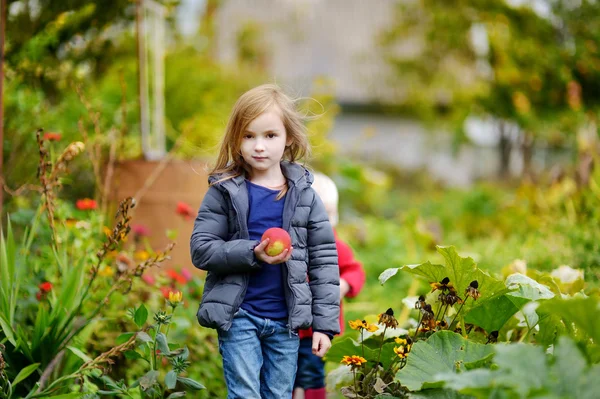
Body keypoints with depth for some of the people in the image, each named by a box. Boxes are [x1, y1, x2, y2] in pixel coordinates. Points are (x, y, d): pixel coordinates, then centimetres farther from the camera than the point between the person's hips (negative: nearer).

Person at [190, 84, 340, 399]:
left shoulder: (303, 193, 1)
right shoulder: (224, 191, -4)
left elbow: (324, 260, 2)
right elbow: (201, 250, -7)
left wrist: (325, 323, -2)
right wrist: (252, 253, -22)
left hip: (287, 320, 2)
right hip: (238, 316, -2)